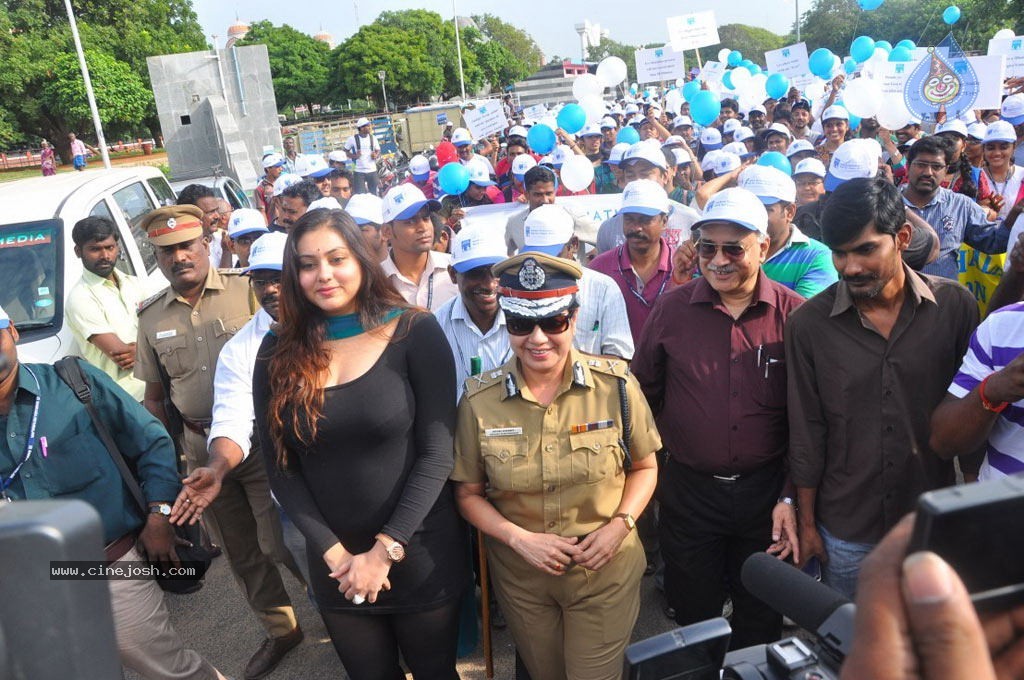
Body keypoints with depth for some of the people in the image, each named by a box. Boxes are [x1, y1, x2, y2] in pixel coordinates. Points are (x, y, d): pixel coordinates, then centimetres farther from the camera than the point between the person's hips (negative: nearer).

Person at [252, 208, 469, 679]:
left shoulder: (414, 333, -10)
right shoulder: (278, 354, -2)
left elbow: (437, 454, -12)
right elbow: (280, 468, -1)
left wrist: (385, 551, -14)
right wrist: (335, 553, -9)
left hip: (421, 556, -2)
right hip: (334, 564, 2)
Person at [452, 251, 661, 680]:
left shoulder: (615, 385, -14)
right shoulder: (479, 400, -12)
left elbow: (644, 467, 1)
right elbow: (469, 494, -1)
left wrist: (621, 523, -14)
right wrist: (520, 538, -15)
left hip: (606, 573, -1)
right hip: (521, 578, 2)